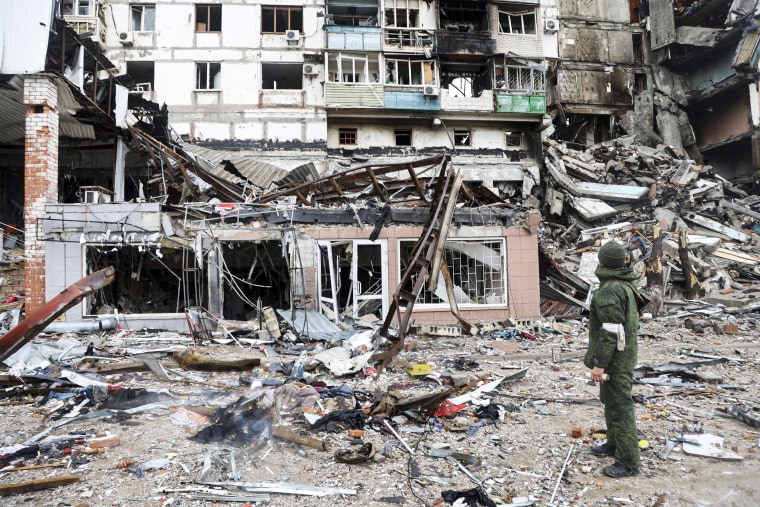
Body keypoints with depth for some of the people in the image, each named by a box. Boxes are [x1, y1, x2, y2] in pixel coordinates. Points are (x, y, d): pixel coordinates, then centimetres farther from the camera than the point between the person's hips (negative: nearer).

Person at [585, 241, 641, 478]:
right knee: (610, 399, 23)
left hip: (615, 359, -11)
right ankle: (614, 443, 39)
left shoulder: (610, 291, -23)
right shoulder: (625, 285, 10)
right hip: (623, 355, 11)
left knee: (619, 406, -3)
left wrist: (599, 363, -22)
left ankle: (628, 462, 6)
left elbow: (610, 331, -26)